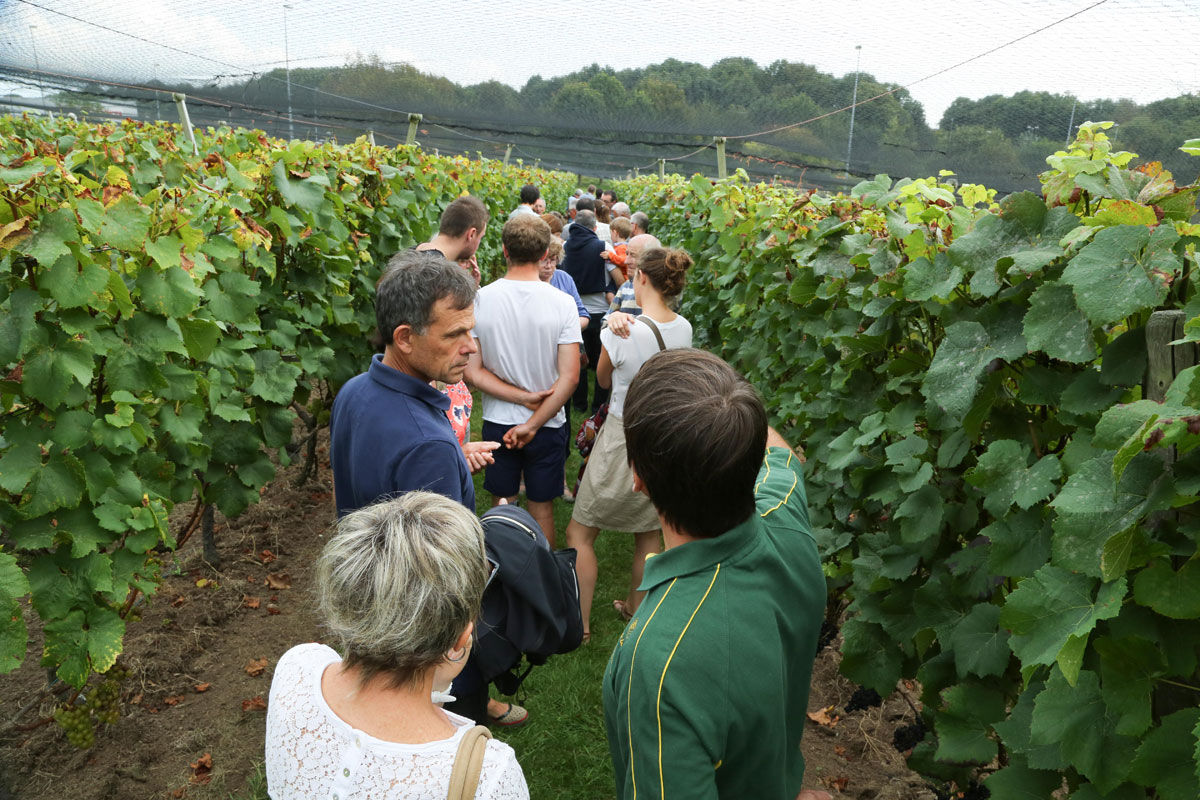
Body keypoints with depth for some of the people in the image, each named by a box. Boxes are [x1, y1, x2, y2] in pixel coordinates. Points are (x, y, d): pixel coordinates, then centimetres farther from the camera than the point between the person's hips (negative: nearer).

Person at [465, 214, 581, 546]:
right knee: (542, 510, 15)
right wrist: (533, 424, -10)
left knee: (500, 507, 20)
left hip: (497, 424, 2)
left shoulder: (480, 299, -10)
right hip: (548, 426, -1)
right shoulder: (562, 303, -14)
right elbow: (569, 378, -16)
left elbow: (472, 371, -11)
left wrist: (523, 397, -10)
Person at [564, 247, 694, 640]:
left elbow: (603, 379, -3)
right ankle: (636, 608, 39)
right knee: (649, 533, 22)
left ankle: (580, 622, 18)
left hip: (623, 439, -6)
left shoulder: (621, 330, -22)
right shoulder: (684, 328, -5)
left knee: (580, 534, 11)